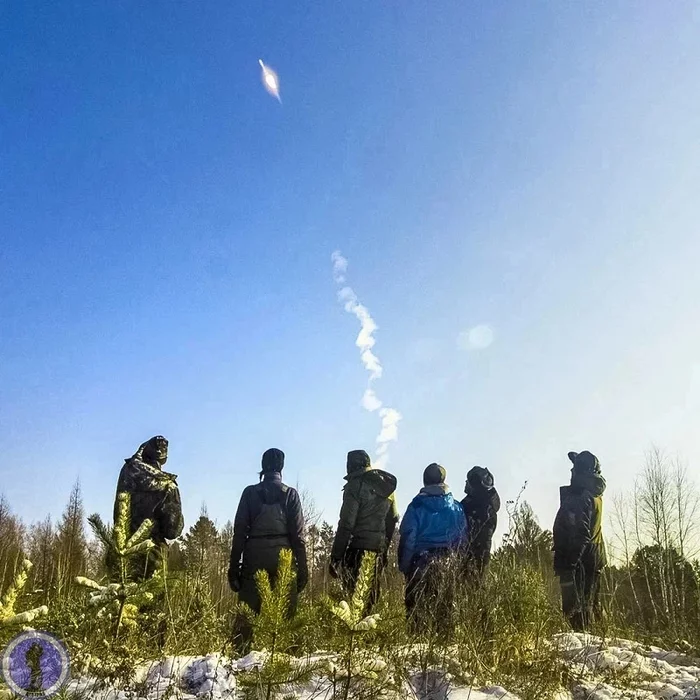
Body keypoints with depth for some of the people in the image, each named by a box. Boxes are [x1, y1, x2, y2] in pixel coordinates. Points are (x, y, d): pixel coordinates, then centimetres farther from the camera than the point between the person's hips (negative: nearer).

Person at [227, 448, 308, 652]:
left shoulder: (250, 492, 5)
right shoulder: (290, 494, 3)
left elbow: (239, 531, 3)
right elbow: (297, 534, 0)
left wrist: (234, 566, 7)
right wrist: (302, 568, 3)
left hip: (254, 556, 1)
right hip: (282, 557, -1)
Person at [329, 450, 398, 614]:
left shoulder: (356, 485, -10)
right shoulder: (388, 487, 11)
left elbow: (346, 524, -14)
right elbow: (392, 520, 16)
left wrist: (335, 557, -12)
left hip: (358, 549, -7)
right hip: (378, 549, 7)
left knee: (353, 593, -3)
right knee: (371, 594, 15)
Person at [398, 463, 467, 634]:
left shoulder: (417, 505, -7)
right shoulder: (456, 507, 4)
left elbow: (407, 537, -8)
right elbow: (462, 538, 8)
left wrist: (404, 566, -2)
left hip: (420, 562, -3)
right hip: (446, 563, 3)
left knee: (417, 604, 2)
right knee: (444, 605, 12)